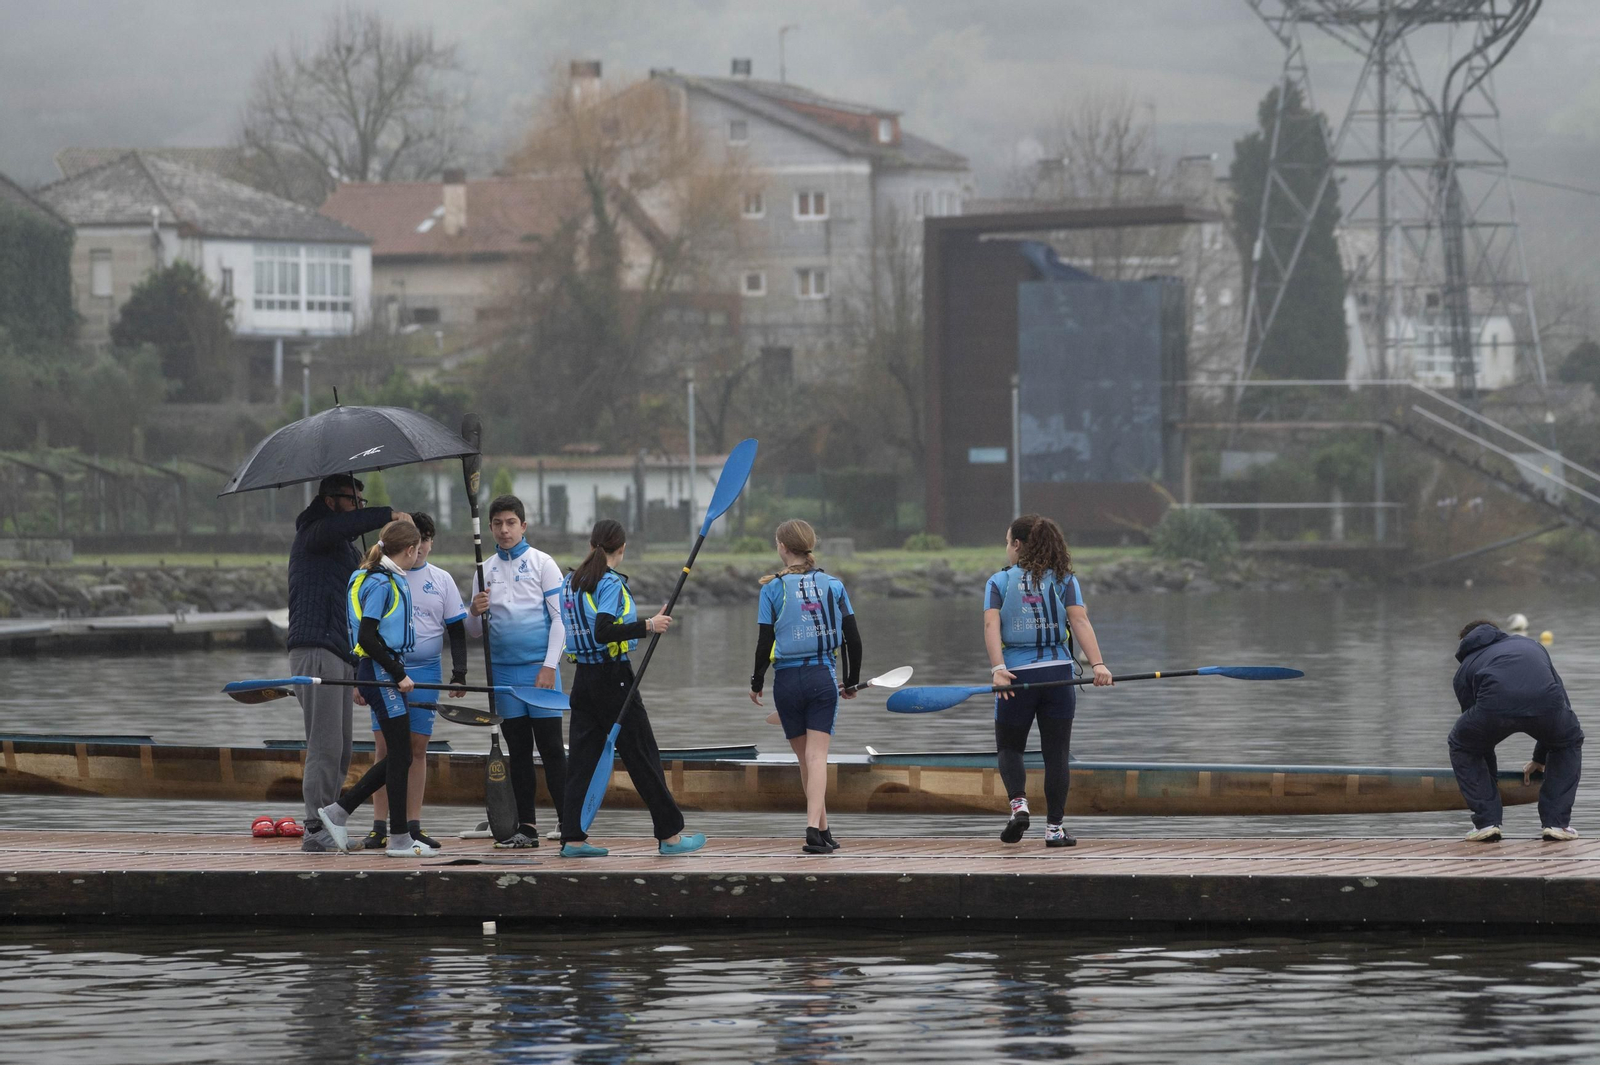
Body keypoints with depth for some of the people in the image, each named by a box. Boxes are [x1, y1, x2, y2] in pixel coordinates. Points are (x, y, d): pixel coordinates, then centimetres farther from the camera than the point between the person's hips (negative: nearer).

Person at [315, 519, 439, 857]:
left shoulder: (390, 581, 16)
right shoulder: (381, 583, -14)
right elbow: (367, 637, -20)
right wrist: (399, 675, -18)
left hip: (383, 674, 10)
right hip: (380, 674, -10)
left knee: (399, 756, 11)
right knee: (400, 756, -5)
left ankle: (337, 811, 16)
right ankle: (399, 839, -1)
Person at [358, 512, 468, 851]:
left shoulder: (442, 580, 9)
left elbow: (457, 630, 11)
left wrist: (459, 673, 2)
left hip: (425, 673, 1)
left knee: (417, 749, 1)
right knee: (384, 748, -4)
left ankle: (413, 826, 4)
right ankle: (379, 827, -2)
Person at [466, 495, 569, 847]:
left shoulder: (541, 563, 1)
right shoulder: (485, 570, 12)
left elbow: (560, 617, -3)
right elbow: (475, 631, 15)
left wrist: (549, 667, -11)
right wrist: (475, 612, -9)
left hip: (539, 668, -4)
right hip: (503, 670, 4)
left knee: (550, 748, -6)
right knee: (518, 751, 6)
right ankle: (526, 826, 9)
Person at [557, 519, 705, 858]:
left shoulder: (569, 583, 10)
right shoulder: (610, 583, -13)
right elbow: (603, 632, -25)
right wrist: (648, 625, -22)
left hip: (582, 677, 7)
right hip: (612, 676, -7)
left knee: (583, 755, 7)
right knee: (643, 756, -1)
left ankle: (572, 838, 2)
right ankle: (670, 835, 4)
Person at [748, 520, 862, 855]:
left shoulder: (773, 588, -4)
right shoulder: (832, 585, 2)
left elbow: (765, 642, -4)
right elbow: (853, 638, 3)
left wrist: (757, 682, 10)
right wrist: (851, 681, 15)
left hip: (787, 680, 0)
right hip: (823, 676, 1)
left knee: (805, 757, 13)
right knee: (817, 755, -4)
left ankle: (824, 831, 19)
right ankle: (815, 828, -22)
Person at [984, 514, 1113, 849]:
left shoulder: (998, 582, 4)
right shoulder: (1064, 579, 6)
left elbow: (991, 626, -10)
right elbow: (1080, 621, -7)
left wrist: (998, 668, -20)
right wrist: (1097, 664, -15)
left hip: (1016, 677, -1)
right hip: (1057, 672, 1)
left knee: (1009, 747, 15)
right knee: (1056, 753, 7)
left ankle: (1019, 803, -10)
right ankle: (1054, 827, 4)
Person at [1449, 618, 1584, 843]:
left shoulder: (1465, 669, 36)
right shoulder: (1531, 645, 44)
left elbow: (1480, 735, 40)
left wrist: (1491, 775, 54)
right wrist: (1541, 758, 60)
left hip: (1494, 706, -1)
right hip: (1545, 704, 1)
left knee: (1461, 747, 32)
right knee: (1570, 743, 36)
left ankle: (1486, 822, 21)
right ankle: (1557, 823, 27)